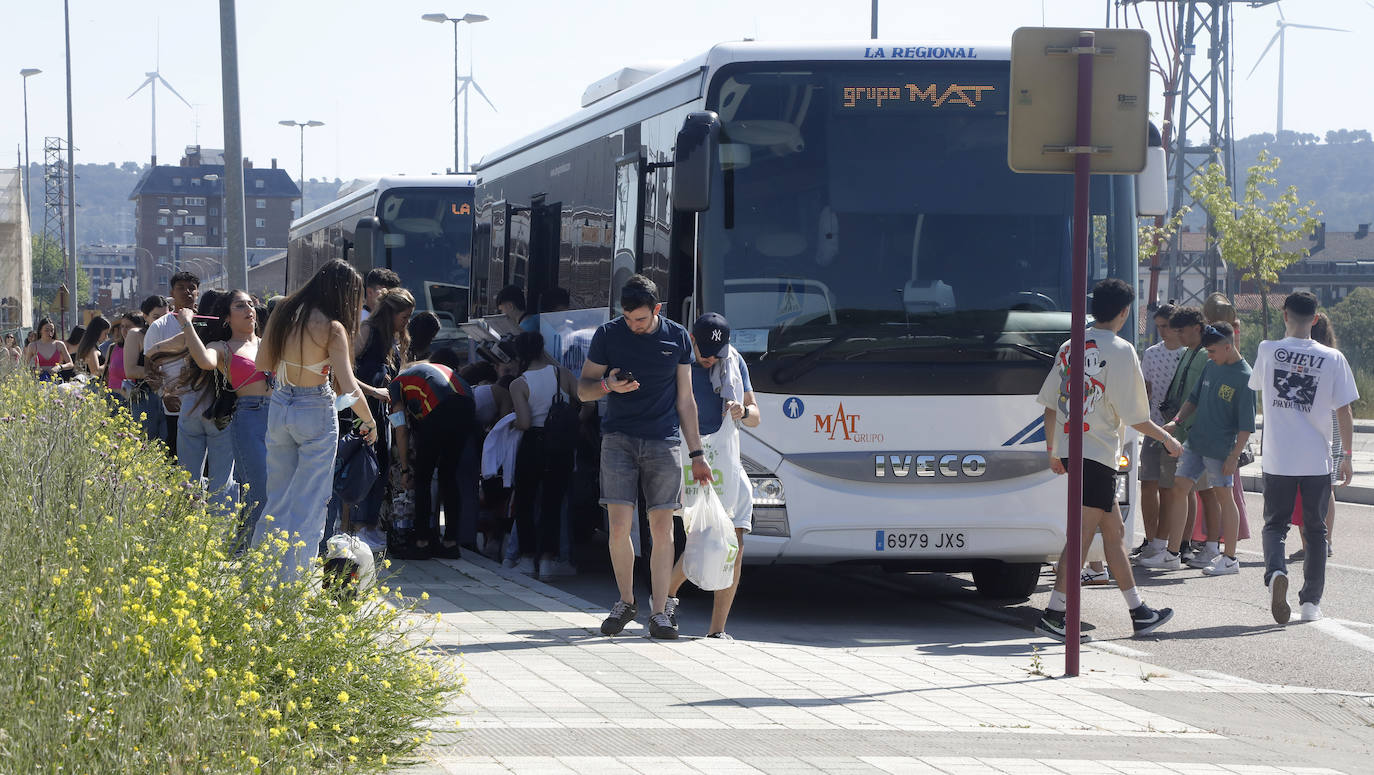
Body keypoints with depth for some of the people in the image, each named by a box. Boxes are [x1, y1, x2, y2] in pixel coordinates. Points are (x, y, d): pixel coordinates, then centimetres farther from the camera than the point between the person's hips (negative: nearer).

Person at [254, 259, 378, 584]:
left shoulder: (283, 313, 0)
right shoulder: (332, 328, -17)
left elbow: (261, 364, 9)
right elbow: (349, 387, -22)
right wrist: (369, 422, -8)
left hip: (279, 407, 5)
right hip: (315, 413, -5)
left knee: (277, 497, 19)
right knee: (309, 502, 5)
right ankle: (292, 584, 6)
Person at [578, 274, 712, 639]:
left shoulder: (677, 338, 8)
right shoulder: (608, 335, 4)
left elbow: (685, 400, 13)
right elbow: (583, 389, 10)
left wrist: (697, 454, 11)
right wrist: (608, 385, -13)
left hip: (663, 443, 1)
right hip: (619, 440, -1)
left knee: (662, 530, -3)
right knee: (619, 526, -8)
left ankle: (659, 613, 2)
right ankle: (625, 601, 12)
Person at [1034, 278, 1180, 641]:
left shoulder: (1069, 347, 11)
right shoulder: (1120, 350, -10)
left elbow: (1050, 405, 13)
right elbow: (1134, 416, -10)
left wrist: (1052, 452, 23)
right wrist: (1169, 439, 5)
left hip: (1069, 449, 8)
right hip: (1098, 453, -8)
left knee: (1114, 530, 15)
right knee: (1082, 535, -7)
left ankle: (1138, 611, 21)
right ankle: (1054, 614, -10)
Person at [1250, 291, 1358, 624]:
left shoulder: (1268, 350, -4)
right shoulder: (1332, 358, -7)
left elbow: (1256, 385, 16)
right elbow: (1344, 413, -4)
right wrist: (1347, 456, 7)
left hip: (1278, 459, 0)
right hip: (1317, 460, 0)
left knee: (1275, 524, 11)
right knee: (1315, 530, 13)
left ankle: (1276, 572, -19)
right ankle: (1311, 602, 14)